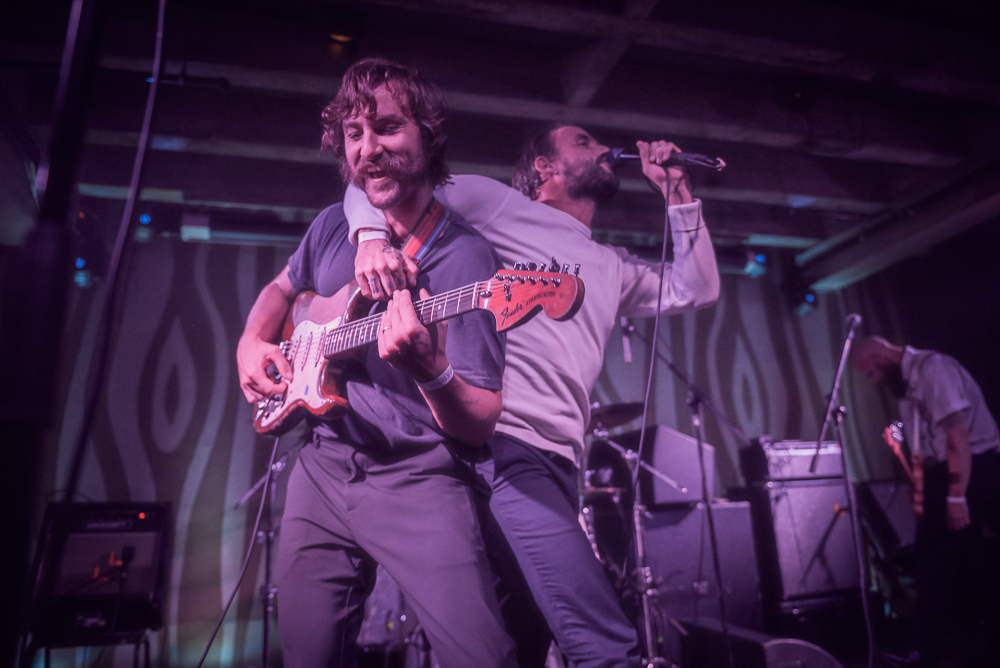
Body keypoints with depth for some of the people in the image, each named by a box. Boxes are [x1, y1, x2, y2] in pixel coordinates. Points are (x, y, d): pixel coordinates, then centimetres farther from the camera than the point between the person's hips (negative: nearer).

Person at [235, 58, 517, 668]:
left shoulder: (464, 257, -15)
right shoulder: (334, 226, 4)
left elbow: (482, 425, -17)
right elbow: (283, 287, 26)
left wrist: (430, 370, -37)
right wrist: (251, 343, 7)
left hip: (418, 478, -5)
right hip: (323, 466, 5)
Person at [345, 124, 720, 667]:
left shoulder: (611, 267, 27)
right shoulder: (499, 202, 7)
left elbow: (696, 288, 26)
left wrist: (676, 190, 24)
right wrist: (373, 237, -19)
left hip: (557, 460, 8)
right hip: (500, 442, -8)